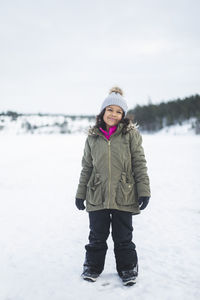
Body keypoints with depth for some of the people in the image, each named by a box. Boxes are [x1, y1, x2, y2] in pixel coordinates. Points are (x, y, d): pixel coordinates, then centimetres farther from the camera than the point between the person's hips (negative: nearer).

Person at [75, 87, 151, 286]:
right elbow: (86, 167, 12)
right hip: (97, 196, 2)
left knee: (123, 237, 10)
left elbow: (139, 163, -1)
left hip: (124, 196, -2)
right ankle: (93, 266, 33)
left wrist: (144, 191, -5)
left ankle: (127, 269, 30)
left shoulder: (131, 134, -1)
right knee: (97, 236, 12)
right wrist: (80, 193, 13)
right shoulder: (92, 137, 6)